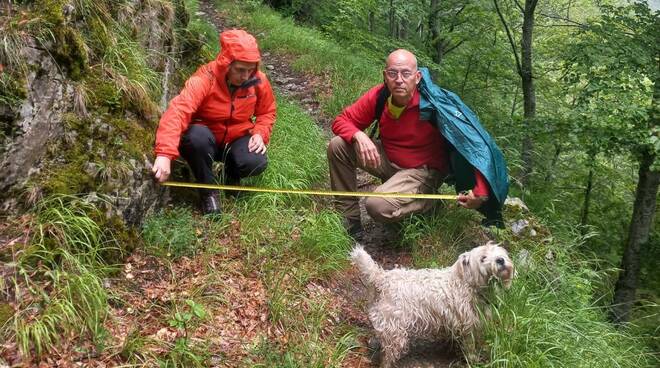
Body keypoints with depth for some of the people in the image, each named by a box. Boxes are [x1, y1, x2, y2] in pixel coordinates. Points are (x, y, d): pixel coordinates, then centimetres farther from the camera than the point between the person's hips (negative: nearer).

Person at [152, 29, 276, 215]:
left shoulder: (259, 81, -13)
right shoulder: (204, 80, -28)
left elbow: (267, 112, 7)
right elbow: (177, 111, -43)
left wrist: (260, 133, -16)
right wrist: (165, 154, -56)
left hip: (237, 138, 3)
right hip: (207, 139, -2)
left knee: (256, 163, -29)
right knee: (197, 135, -38)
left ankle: (231, 172, 10)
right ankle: (208, 190, -14)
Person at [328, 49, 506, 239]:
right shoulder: (378, 96, -12)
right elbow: (341, 121, -3)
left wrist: (480, 192, -40)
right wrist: (359, 136, -27)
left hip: (423, 171, -6)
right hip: (389, 160, 6)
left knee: (379, 206, -30)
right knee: (339, 146, -12)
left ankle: (426, 202, 2)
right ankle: (348, 218, 1)